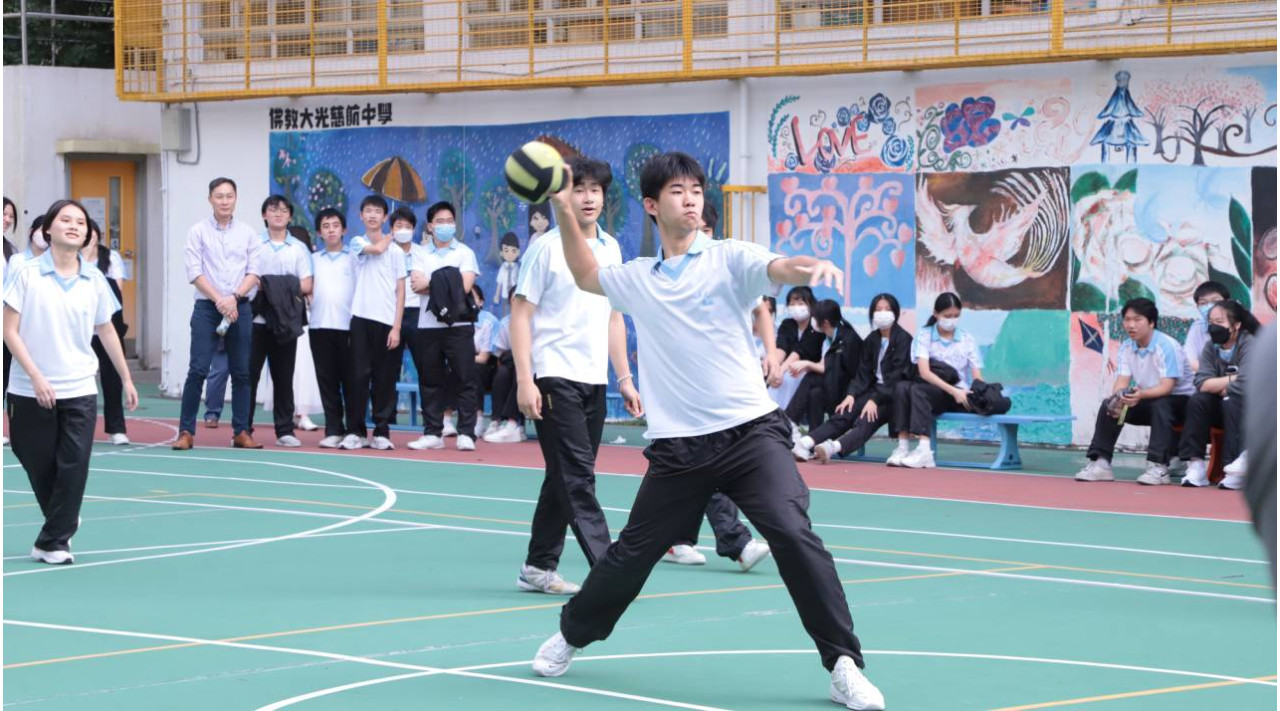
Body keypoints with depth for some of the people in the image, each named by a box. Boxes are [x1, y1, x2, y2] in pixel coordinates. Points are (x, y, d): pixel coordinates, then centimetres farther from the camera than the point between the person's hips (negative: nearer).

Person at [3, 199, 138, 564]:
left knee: (74, 466, -8)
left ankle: (52, 542, 0)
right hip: (31, 391, -2)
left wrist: (126, 379, 17)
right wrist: (36, 377, -16)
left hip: (79, 391, 2)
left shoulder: (94, 280, 3)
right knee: (39, 466, 7)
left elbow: (107, 332, 15)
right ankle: (63, 523, 33)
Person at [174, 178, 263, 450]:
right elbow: (195, 272, -3)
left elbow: (254, 272, 3)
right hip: (207, 306, -2)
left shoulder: (247, 233, 8)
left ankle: (241, 431, 9)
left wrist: (234, 298, -11)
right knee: (198, 370, -8)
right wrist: (219, 300, -11)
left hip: (239, 307, 2)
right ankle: (186, 431, -4)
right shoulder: (198, 231, 3)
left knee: (241, 372, 3)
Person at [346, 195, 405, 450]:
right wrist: (387, 238, 8)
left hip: (386, 321, 0)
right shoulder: (357, 243, 10)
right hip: (361, 317, 0)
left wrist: (397, 327, -3)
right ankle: (357, 431, 1)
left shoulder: (396, 251, 8)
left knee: (384, 378, 1)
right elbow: (377, 249, -13)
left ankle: (381, 432, 7)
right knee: (359, 375, -5)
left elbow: (400, 291, 5)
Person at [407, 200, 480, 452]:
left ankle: (466, 433, -2)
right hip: (428, 325, 3)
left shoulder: (464, 253, 4)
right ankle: (433, 433, 11)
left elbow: (465, 286, -9)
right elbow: (417, 285, -3)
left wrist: (430, 285, -4)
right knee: (430, 381, 5)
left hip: (458, 325, -3)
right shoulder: (421, 254, 11)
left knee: (465, 379, -5)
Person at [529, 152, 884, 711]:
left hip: (751, 431, -3)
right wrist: (563, 212, 21)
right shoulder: (637, 279, 14)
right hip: (678, 448, 3)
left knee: (794, 534, -21)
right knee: (631, 554, 11)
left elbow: (781, 269, -17)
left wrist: (814, 266, -41)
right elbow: (585, 275, 34)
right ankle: (572, 634, 38)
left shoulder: (729, 259, 2)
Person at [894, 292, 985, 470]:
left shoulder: (967, 340, 8)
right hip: (933, 391, 2)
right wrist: (953, 390, -22)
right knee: (902, 387, -31)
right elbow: (924, 372, -10)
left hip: (958, 396, -2)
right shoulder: (924, 336, 4)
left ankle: (924, 450, -46)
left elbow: (977, 377, 2)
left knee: (918, 390, -33)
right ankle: (902, 447, -36)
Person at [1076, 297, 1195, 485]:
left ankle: (1159, 467, -38)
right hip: (1148, 401, 6)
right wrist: (1117, 400, -32)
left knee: (1160, 405, -38)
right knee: (1108, 405, -13)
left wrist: (1141, 395, -48)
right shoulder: (1127, 347, -1)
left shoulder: (1166, 346, -22)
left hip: (1179, 400, -6)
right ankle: (1100, 463, -13)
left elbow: (1167, 387, -29)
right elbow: (1121, 382, -8)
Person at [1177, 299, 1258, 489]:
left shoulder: (1249, 344, -15)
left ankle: (1238, 469, -35)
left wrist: (1219, 387, -12)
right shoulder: (1211, 347, 3)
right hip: (1223, 410, 5)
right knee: (1197, 401, -19)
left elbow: (1243, 384, -28)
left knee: (1232, 401, -34)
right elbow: (1201, 383, -11)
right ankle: (1195, 465, -24)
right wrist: (1231, 379, -19)